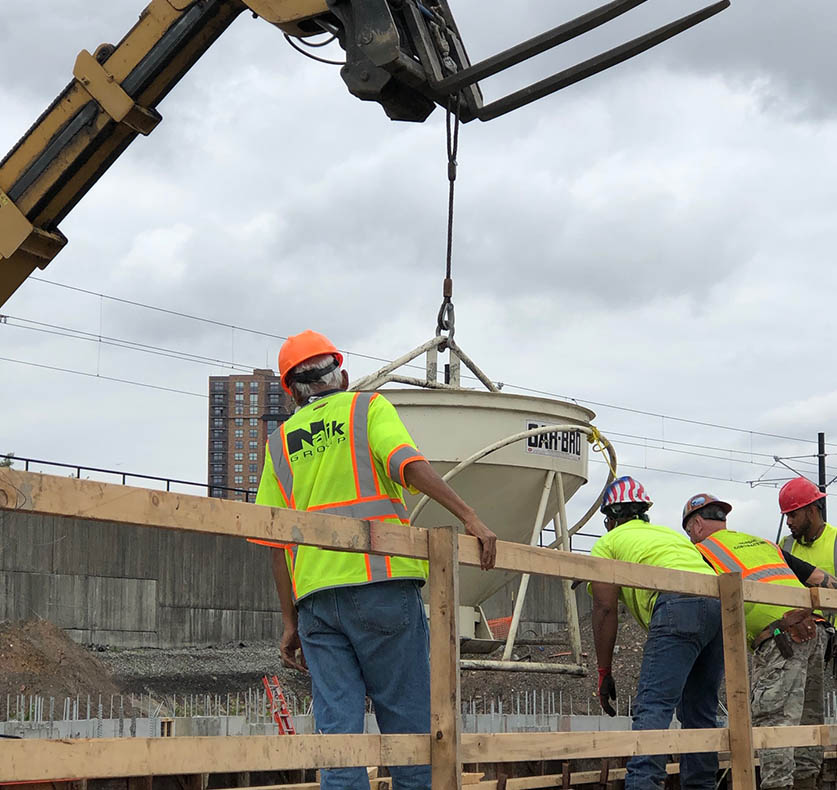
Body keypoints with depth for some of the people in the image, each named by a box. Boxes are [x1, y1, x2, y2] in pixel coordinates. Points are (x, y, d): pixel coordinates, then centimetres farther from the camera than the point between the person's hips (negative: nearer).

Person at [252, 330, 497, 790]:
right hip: (380, 581, -3)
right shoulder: (368, 407, 10)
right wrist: (469, 517, -16)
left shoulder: (280, 442, 19)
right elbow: (407, 463, -11)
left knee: (337, 727, 1)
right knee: (407, 720, 2)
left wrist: (290, 623, 15)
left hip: (315, 594, 4)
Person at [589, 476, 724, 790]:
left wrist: (604, 674, 11)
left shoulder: (608, 543, 20)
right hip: (722, 603, 7)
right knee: (700, 711, 15)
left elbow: (605, 609, 10)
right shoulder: (672, 534, 39)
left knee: (653, 707, -15)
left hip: (678, 605, -7)